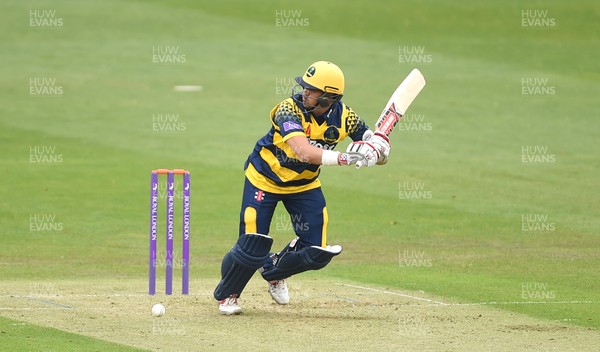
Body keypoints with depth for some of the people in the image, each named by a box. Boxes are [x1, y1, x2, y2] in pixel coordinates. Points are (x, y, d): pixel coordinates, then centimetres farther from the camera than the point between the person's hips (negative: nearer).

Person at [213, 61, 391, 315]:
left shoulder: (342, 116, -17)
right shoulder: (290, 109, -31)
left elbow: (381, 148, -15)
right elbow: (304, 152, -46)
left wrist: (372, 150, -40)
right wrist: (343, 158, -59)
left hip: (305, 185, 4)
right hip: (264, 180, -4)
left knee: (317, 253, -2)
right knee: (252, 248, -10)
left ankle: (274, 271, 30)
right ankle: (227, 294, 20)